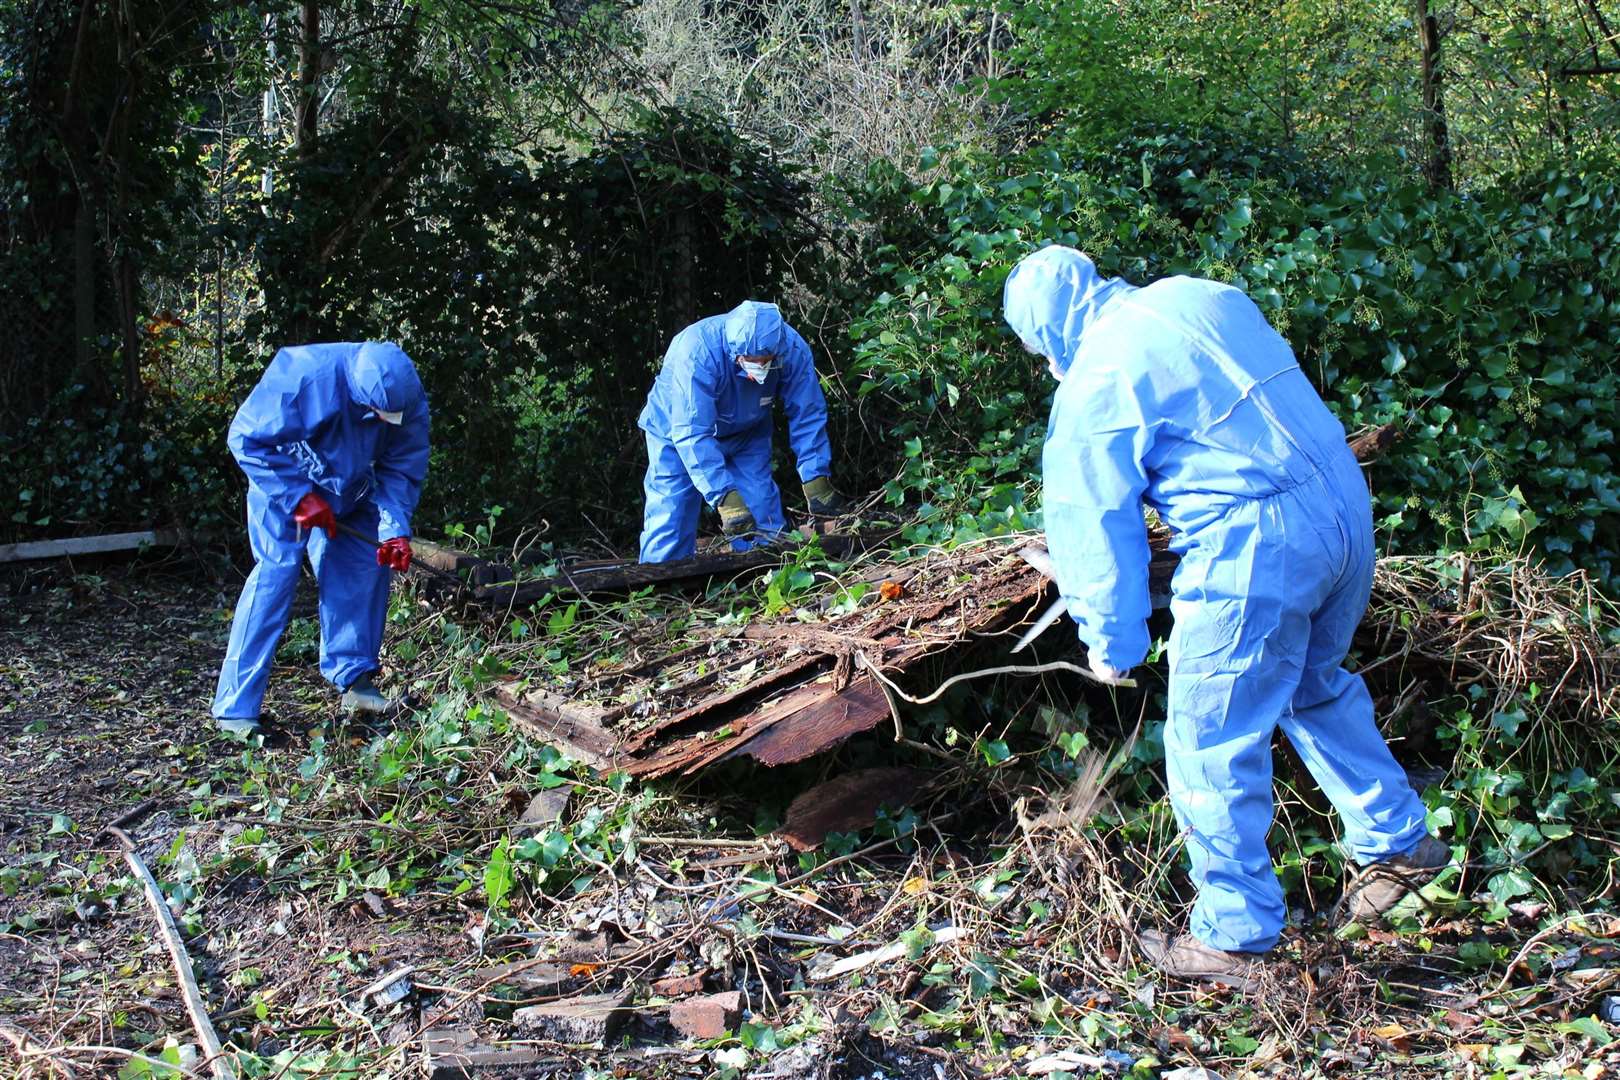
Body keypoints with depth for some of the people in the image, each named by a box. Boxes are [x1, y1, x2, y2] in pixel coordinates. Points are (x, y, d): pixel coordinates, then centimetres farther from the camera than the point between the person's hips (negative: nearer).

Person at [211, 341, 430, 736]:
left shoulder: (408, 398, -21)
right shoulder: (302, 376, -36)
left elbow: (403, 467, -11)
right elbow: (247, 439, -26)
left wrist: (394, 529, -24)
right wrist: (300, 498, -29)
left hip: (350, 493, 5)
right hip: (283, 482, -5)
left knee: (370, 564, -6)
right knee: (276, 570, -16)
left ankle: (354, 679, 10)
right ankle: (235, 707, -16)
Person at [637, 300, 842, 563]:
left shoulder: (792, 349, -29)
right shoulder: (698, 351, -40)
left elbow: (807, 416, -19)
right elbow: (691, 433, -42)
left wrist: (816, 479, -27)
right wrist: (726, 497, -47)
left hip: (746, 433, 4)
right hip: (679, 428, -3)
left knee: (763, 520, -4)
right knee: (669, 521, -11)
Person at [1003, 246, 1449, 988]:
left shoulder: (1093, 384, -7)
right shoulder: (1200, 296, 14)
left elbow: (1096, 525, -3)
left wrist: (1111, 645, 9)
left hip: (1257, 544, -8)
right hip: (1347, 507, 9)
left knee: (1212, 744, 5)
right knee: (1317, 687, 29)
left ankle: (1233, 938, 16)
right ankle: (1398, 843, 42)